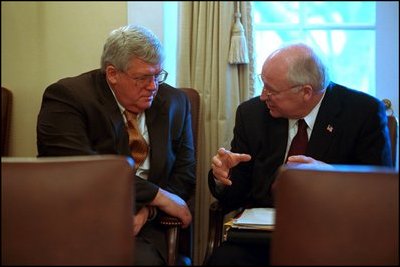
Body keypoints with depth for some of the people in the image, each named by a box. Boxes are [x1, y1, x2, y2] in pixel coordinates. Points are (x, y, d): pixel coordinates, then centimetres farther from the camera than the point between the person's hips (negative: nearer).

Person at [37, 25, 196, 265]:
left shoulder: (175, 102, 10)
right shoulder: (66, 97, -7)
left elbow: (184, 173, 9)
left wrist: (146, 211, -12)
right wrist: (158, 196, -16)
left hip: (142, 227, 3)